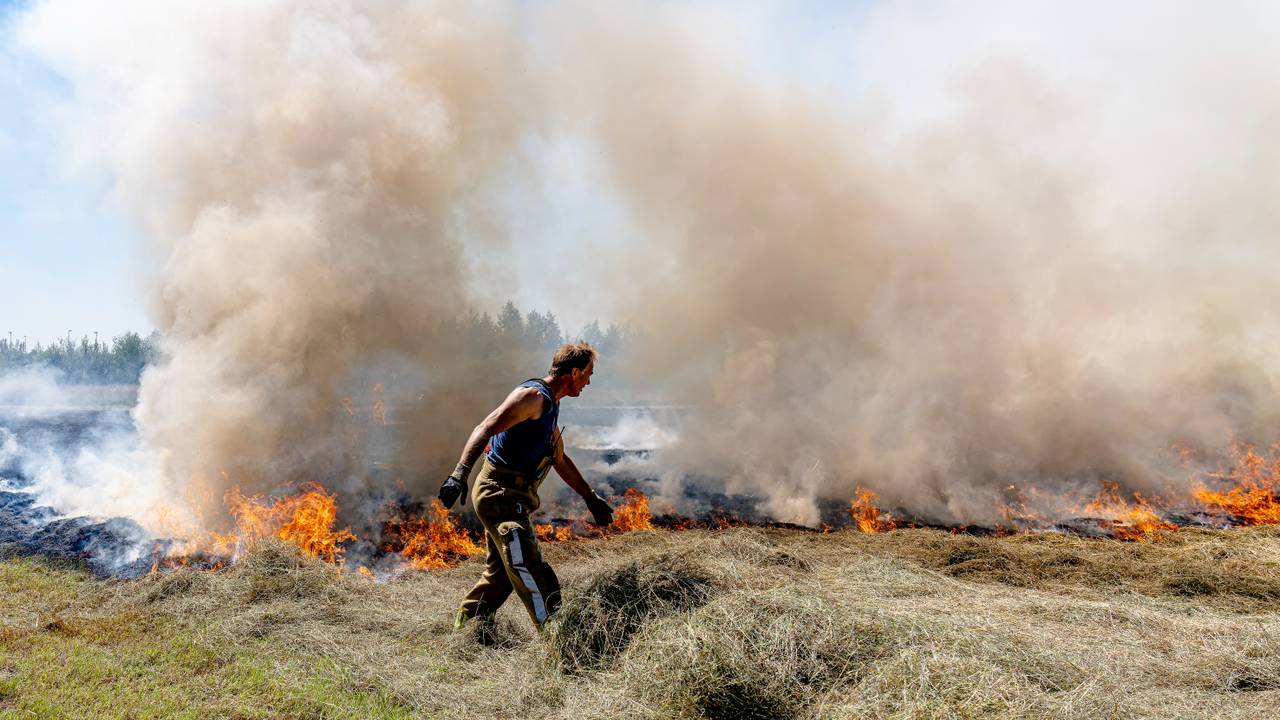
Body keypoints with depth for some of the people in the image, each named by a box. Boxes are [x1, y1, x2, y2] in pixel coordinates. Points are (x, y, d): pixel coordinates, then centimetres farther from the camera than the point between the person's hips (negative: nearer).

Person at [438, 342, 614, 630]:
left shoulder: (550, 405, 19)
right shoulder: (533, 395, -13)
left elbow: (560, 460, 31)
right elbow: (484, 429, -25)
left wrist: (591, 498, 34)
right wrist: (460, 473, -38)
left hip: (505, 497, 11)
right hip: (501, 494, -11)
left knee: (500, 574, 18)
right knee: (533, 574, -11)